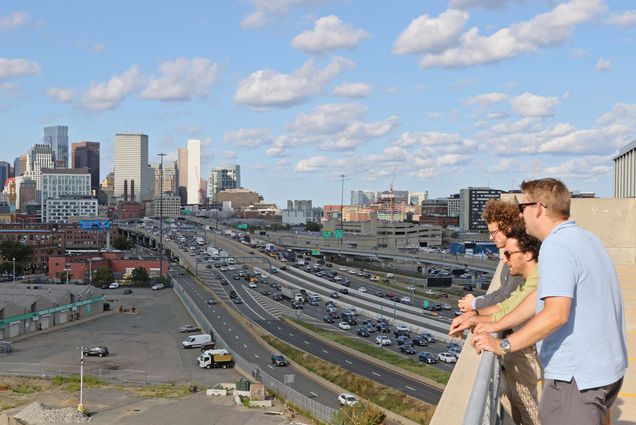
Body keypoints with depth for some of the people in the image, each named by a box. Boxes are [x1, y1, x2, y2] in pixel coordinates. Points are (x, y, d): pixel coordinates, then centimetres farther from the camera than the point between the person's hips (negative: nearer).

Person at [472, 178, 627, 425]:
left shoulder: (556, 247, -18)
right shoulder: (587, 239, 14)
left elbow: (556, 314, -29)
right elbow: (540, 297, 17)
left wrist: (503, 346, -24)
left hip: (576, 377, -10)